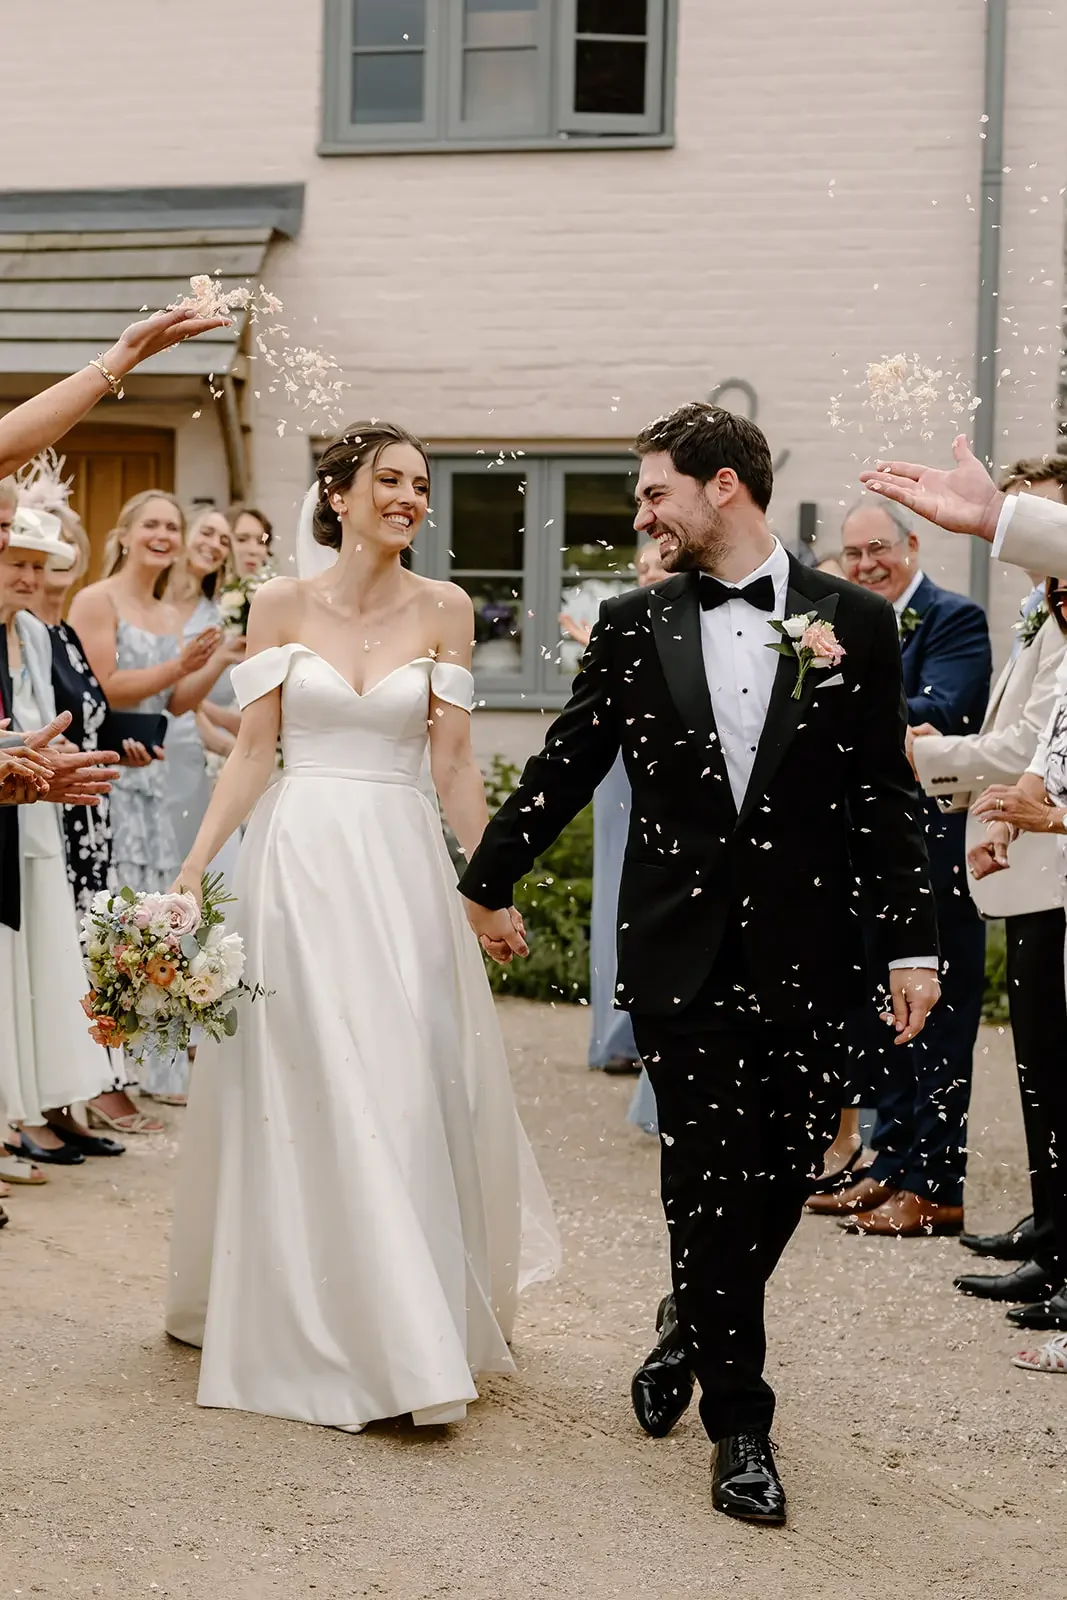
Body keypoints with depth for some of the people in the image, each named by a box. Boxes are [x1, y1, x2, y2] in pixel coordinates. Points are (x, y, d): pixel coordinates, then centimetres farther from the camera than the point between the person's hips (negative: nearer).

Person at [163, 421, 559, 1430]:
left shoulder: (443, 610, 4)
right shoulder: (282, 606, 3)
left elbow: (453, 762, 4)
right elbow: (252, 753, 2)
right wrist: (193, 868, -6)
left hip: (401, 863, 1)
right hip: (297, 858, -1)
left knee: (407, 1087, 2)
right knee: (306, 1090, -2)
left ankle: (415, 1334, 18)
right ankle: (305, 1323, 5)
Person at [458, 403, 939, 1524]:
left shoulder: (854, 622, 3)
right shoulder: (634, 625, 4)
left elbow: (884, 800, 3)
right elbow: (562, 769, 12)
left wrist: (911, 945, 0)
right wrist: (488, 883, 17)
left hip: (803, 958, 1)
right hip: (681, 956, 0)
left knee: (781, 1180, 8)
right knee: (710, 1185, 0)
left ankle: (691, 1327, 37)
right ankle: (739, 1425, 13)